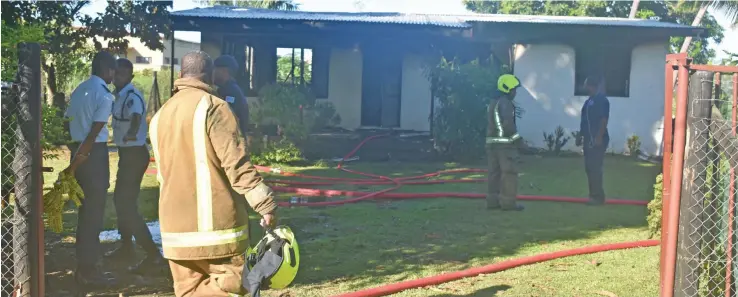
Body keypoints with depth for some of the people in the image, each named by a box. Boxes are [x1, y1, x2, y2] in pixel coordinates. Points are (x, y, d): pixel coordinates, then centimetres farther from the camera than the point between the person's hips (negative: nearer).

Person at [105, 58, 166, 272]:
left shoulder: (133, 97, -22)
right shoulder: (118, 96, 8)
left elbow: (136, 117, -44)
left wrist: (132, 132, -60)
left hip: (135, 154, -10)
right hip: (126, 153, 10)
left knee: (127, 205, -11)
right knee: (120, 199, 22)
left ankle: (153, 255, -10)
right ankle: (126, 247, 37)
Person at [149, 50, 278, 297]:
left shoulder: (160, 115, 13)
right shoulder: (213, 107, -9)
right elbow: (237, 164, -14)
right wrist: (265, 204, -11)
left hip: (175, 226, 7)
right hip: (215, 223, -7)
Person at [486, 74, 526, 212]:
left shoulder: (492, 103, 16)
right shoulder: (506, 103, -13)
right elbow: (508, 124, -22)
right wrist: (518, 138, -12)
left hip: (492, 142, 9)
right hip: (505, 143, -9)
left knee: (494, 172, 10)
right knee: (509, 173, -5)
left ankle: (493, 200, 11)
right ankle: (508, 202, -6)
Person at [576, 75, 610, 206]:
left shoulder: (602, 100, -12)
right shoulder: (589, 101, 17)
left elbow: (604, 120, -19)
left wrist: (599, 137, -24)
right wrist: (580, 135, 21)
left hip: (597, 140, -10)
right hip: (589, 139, 10)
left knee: (595, 168, -9)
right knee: (589, 168, 11)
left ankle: (598, 197, -4)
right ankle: (593, 195, 17)